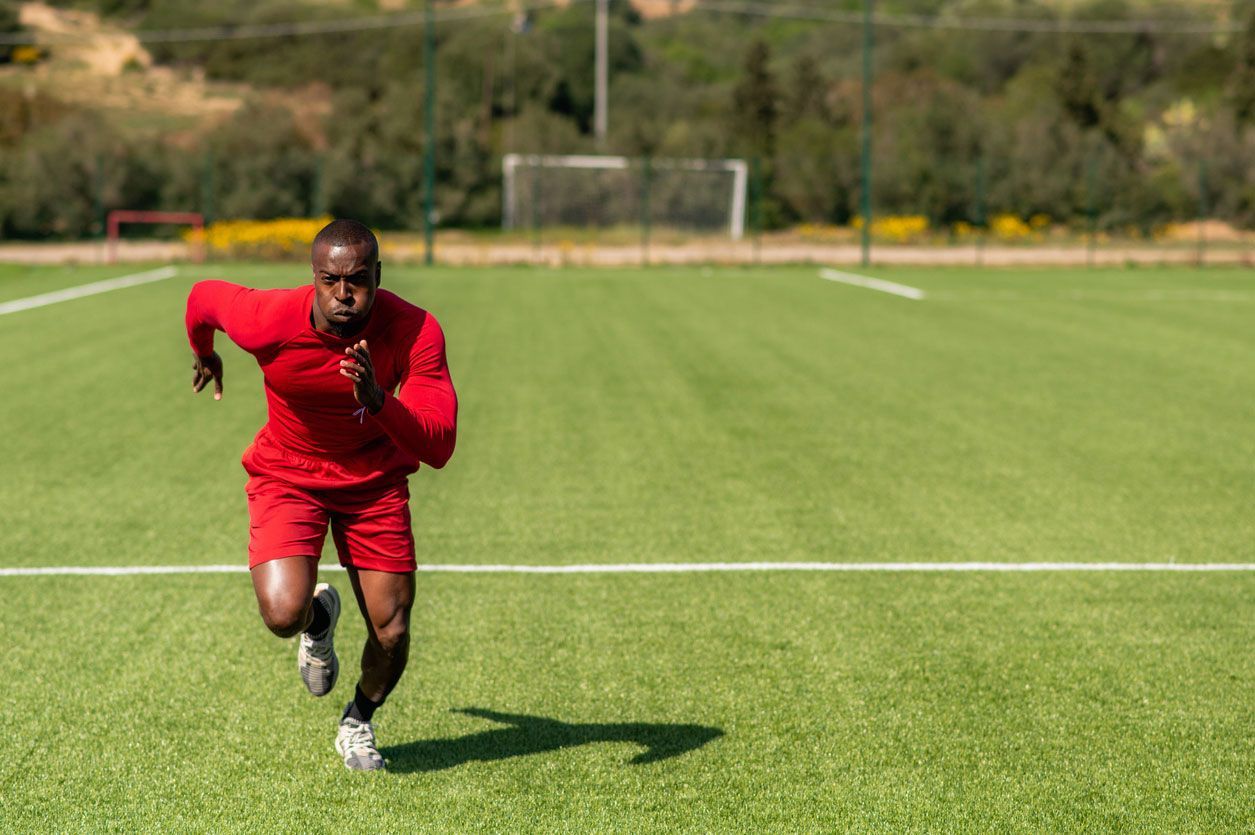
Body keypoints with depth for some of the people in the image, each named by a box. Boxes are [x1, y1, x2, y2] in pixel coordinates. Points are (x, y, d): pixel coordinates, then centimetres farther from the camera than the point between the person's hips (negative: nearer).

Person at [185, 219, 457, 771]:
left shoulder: (416, 332, -26)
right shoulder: (269, 320, -27)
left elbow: (438, 449, -30)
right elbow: (203, 296, -3)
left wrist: (378, 399, -48)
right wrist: (204, 355, 18)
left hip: (376, 481, 1)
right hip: (287, 476, -1)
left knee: (391, 632, -3)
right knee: (283, 614, -23)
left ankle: (359, 723, 32)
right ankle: (319, 617, 18)